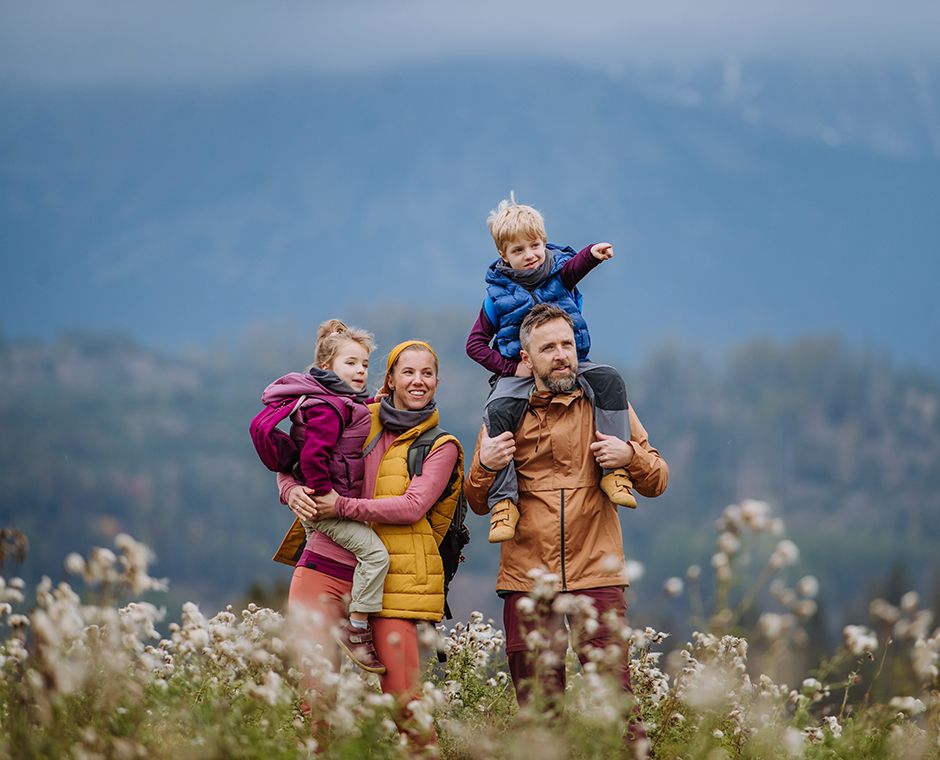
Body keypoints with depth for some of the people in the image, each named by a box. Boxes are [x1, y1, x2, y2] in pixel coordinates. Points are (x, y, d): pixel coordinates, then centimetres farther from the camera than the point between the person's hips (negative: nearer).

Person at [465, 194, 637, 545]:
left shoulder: (558, 272, 4)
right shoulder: (498, 294, 2)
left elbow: (575, 265, -22)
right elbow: (476, 344, 4)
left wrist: (593, 253, -47)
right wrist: (511, 367, -12)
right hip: (520, 372, -2)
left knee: (609, 380, -25)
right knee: (498, 410, -31)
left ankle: (614, 469, -26)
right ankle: (504, 500, -30)